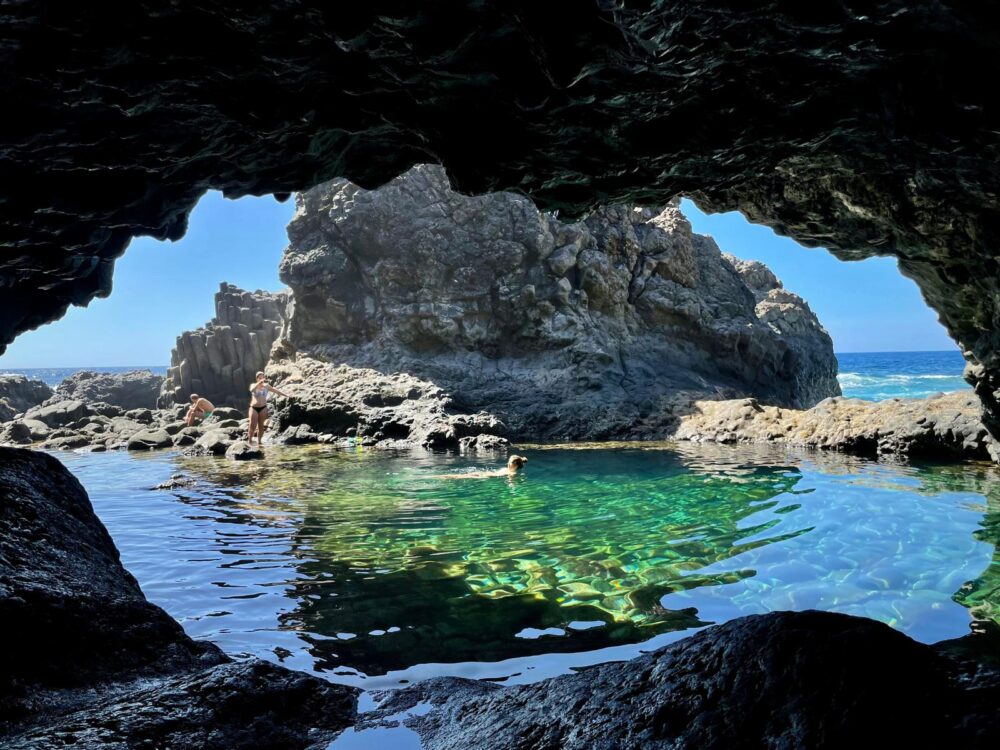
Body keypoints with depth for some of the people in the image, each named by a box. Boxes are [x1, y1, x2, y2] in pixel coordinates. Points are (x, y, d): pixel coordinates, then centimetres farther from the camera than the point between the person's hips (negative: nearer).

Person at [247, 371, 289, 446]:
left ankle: (259, 441, 9)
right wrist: (259, 383, -33)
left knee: (261, 426, 2)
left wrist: (285, 395, 23)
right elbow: (251, 390, -20)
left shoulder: (266, 386, 9)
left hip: (263, 408, 2)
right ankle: (250, 440, 4)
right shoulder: (254, 385, 3)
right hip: (254, 408, -2)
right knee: (252, 426, -10)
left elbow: (275, 390, 19)